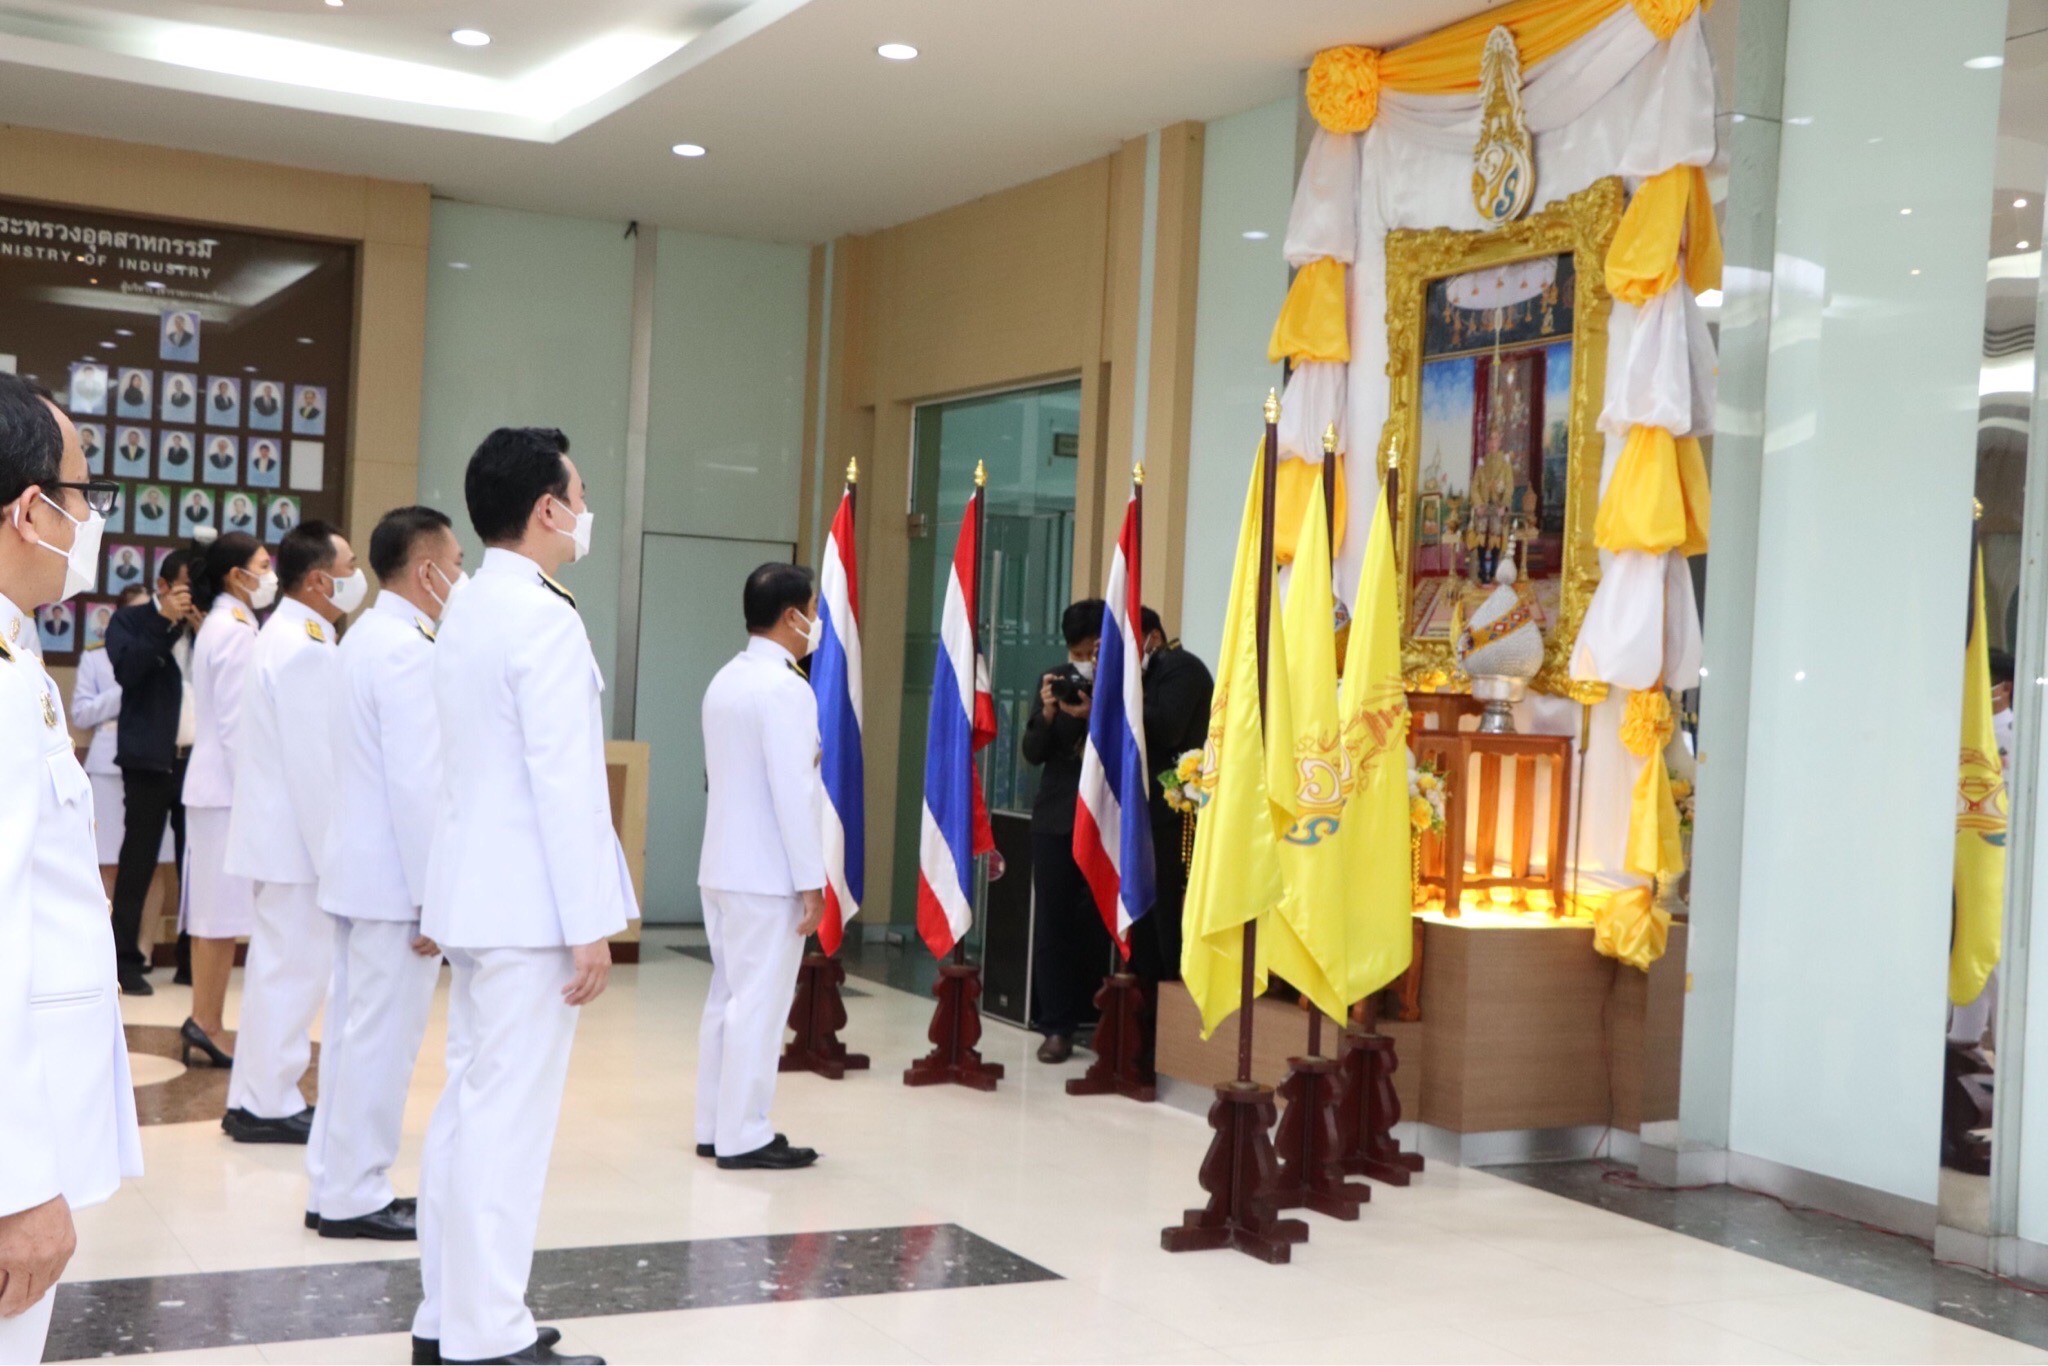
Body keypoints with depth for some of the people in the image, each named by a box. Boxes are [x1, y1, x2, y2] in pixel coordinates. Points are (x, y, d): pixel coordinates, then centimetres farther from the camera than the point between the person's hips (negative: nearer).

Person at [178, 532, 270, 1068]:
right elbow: (235, 724, -18)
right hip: (230, 785, -10)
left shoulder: (220, 626, 16)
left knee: (216, 909, 10)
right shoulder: (236, 632, -13)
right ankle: (207, 1024, -2)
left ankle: (204, 1023, 14)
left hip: (216, 783, 10)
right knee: (225, 911, -6)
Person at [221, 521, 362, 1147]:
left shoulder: (287, 636, 14)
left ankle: (257, 1097, 23)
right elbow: (316, 761, -22)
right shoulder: (307, 648, -18)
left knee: (279, 965, 16)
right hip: (297, 834, -11)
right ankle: (268, 1104, 4)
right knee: (293, 968, -3)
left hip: (282, 830, 11)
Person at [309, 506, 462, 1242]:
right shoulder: (406, 650, -18)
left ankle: (338, 1184, 21)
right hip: (392, 877, -10)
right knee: (382, 1040, -2)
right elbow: (417, 786, -21)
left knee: (355, 1033, 14)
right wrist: (435, 897, -19)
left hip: (361, 869, 10)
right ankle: (354, 1197, 5)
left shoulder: (370, 636, 13)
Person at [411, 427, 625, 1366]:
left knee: (469, 1104, 13)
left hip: (477, 895, 10)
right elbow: (565, 782, -20)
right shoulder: (543, 618, -15)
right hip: (526, 904, -10)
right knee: (509, 1118, -5)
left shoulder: (468, 612, 14)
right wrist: (592, 922, -18)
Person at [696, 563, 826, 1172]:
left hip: (723, 865, 9)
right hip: (766, 873, -9)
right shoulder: (785, 688, -16)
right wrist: (811, 881, -15)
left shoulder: (725, 681, 12)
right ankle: (743, 1137, 2)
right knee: (760, 1004, -3)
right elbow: (793, 792, -19)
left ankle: (714, 1126, 19)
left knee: (727, 997, 13)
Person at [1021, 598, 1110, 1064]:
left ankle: (1092, 1018, 10)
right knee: (1052, 920, 2)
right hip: (1056, 817, 3)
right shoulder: (1054, 681, 7)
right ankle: (1056, 1026, 6)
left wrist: (1092, 717, -21)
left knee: (1099, 923, -2)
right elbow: (1033, 753, 6)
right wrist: (1047, 714, -11)